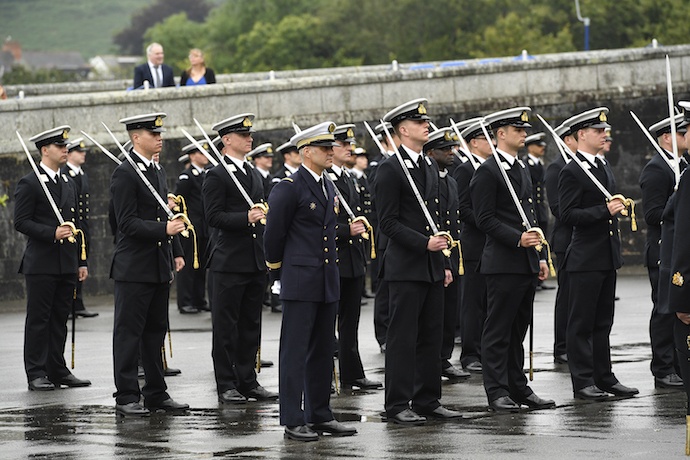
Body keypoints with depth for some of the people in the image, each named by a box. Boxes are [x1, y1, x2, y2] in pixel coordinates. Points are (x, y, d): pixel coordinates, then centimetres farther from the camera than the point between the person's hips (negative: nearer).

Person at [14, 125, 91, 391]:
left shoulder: (68, 185, 16)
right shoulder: (29, 184, -6)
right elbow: (21, 222, -12)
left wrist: (81, 262, 14)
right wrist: (53, 233, -22)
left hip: (67, 265, 7)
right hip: (41, 264, -7)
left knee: (60, 319, 10)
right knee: (38, 319, -2)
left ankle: (58, 370, 15)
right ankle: (36, 374, 0)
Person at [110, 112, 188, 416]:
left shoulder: (158, 171, 15)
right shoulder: (125, 174, -12)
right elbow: (128, 223, -17)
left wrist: (176, 252, 16)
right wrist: (165, 229, -25)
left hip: (159, 267, 8)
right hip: (134, 268, -8)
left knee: (155, 331, 13)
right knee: (129, 332, -3)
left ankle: (156, 394, 19)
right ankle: (126, 397, -1)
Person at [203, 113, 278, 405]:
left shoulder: (254, 175, 17)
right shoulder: (217, 176, -8)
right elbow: (214, 217, -16)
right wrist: (246, 218, -24)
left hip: (256, 260, 8)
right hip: (230, 261, -8)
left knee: (251, 325, 11)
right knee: (226, 326, -2)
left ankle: (247, 381, 17)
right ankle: (226, 386, 1)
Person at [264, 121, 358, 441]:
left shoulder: (328, 188, 14)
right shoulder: (289, 188, -11)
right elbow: (273, 235, -7)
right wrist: (278, 277, 1)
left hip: (327, 283, 8)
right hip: (300, 283, -8)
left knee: (322, 351, 12)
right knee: (295, 351, -4)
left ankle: (320, 415, 19)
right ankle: (293, 421, -3)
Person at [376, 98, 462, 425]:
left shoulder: (430, 166, 16)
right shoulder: (390, 169, -9)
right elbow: (388, 223, -13)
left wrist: (443, 262, 18)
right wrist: (424, 243, -20)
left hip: (432, 267, 8)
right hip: (405, 266, -8)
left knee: (431, 336, 10)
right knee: (403, 337, -5)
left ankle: (428, 401, 16)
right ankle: (398, 406, -1)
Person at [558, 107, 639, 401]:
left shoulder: (604, 168, 17)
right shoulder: (571, 172, -11)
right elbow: (568, 216, -18)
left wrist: (618, 207, 13)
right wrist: (605, 211, -23)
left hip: (608, 258, 9)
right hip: (586, 259, -9)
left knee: (602, 322, 13)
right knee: (582, 323, -3)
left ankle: (604, 378, 18)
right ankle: (583, 382, -1)